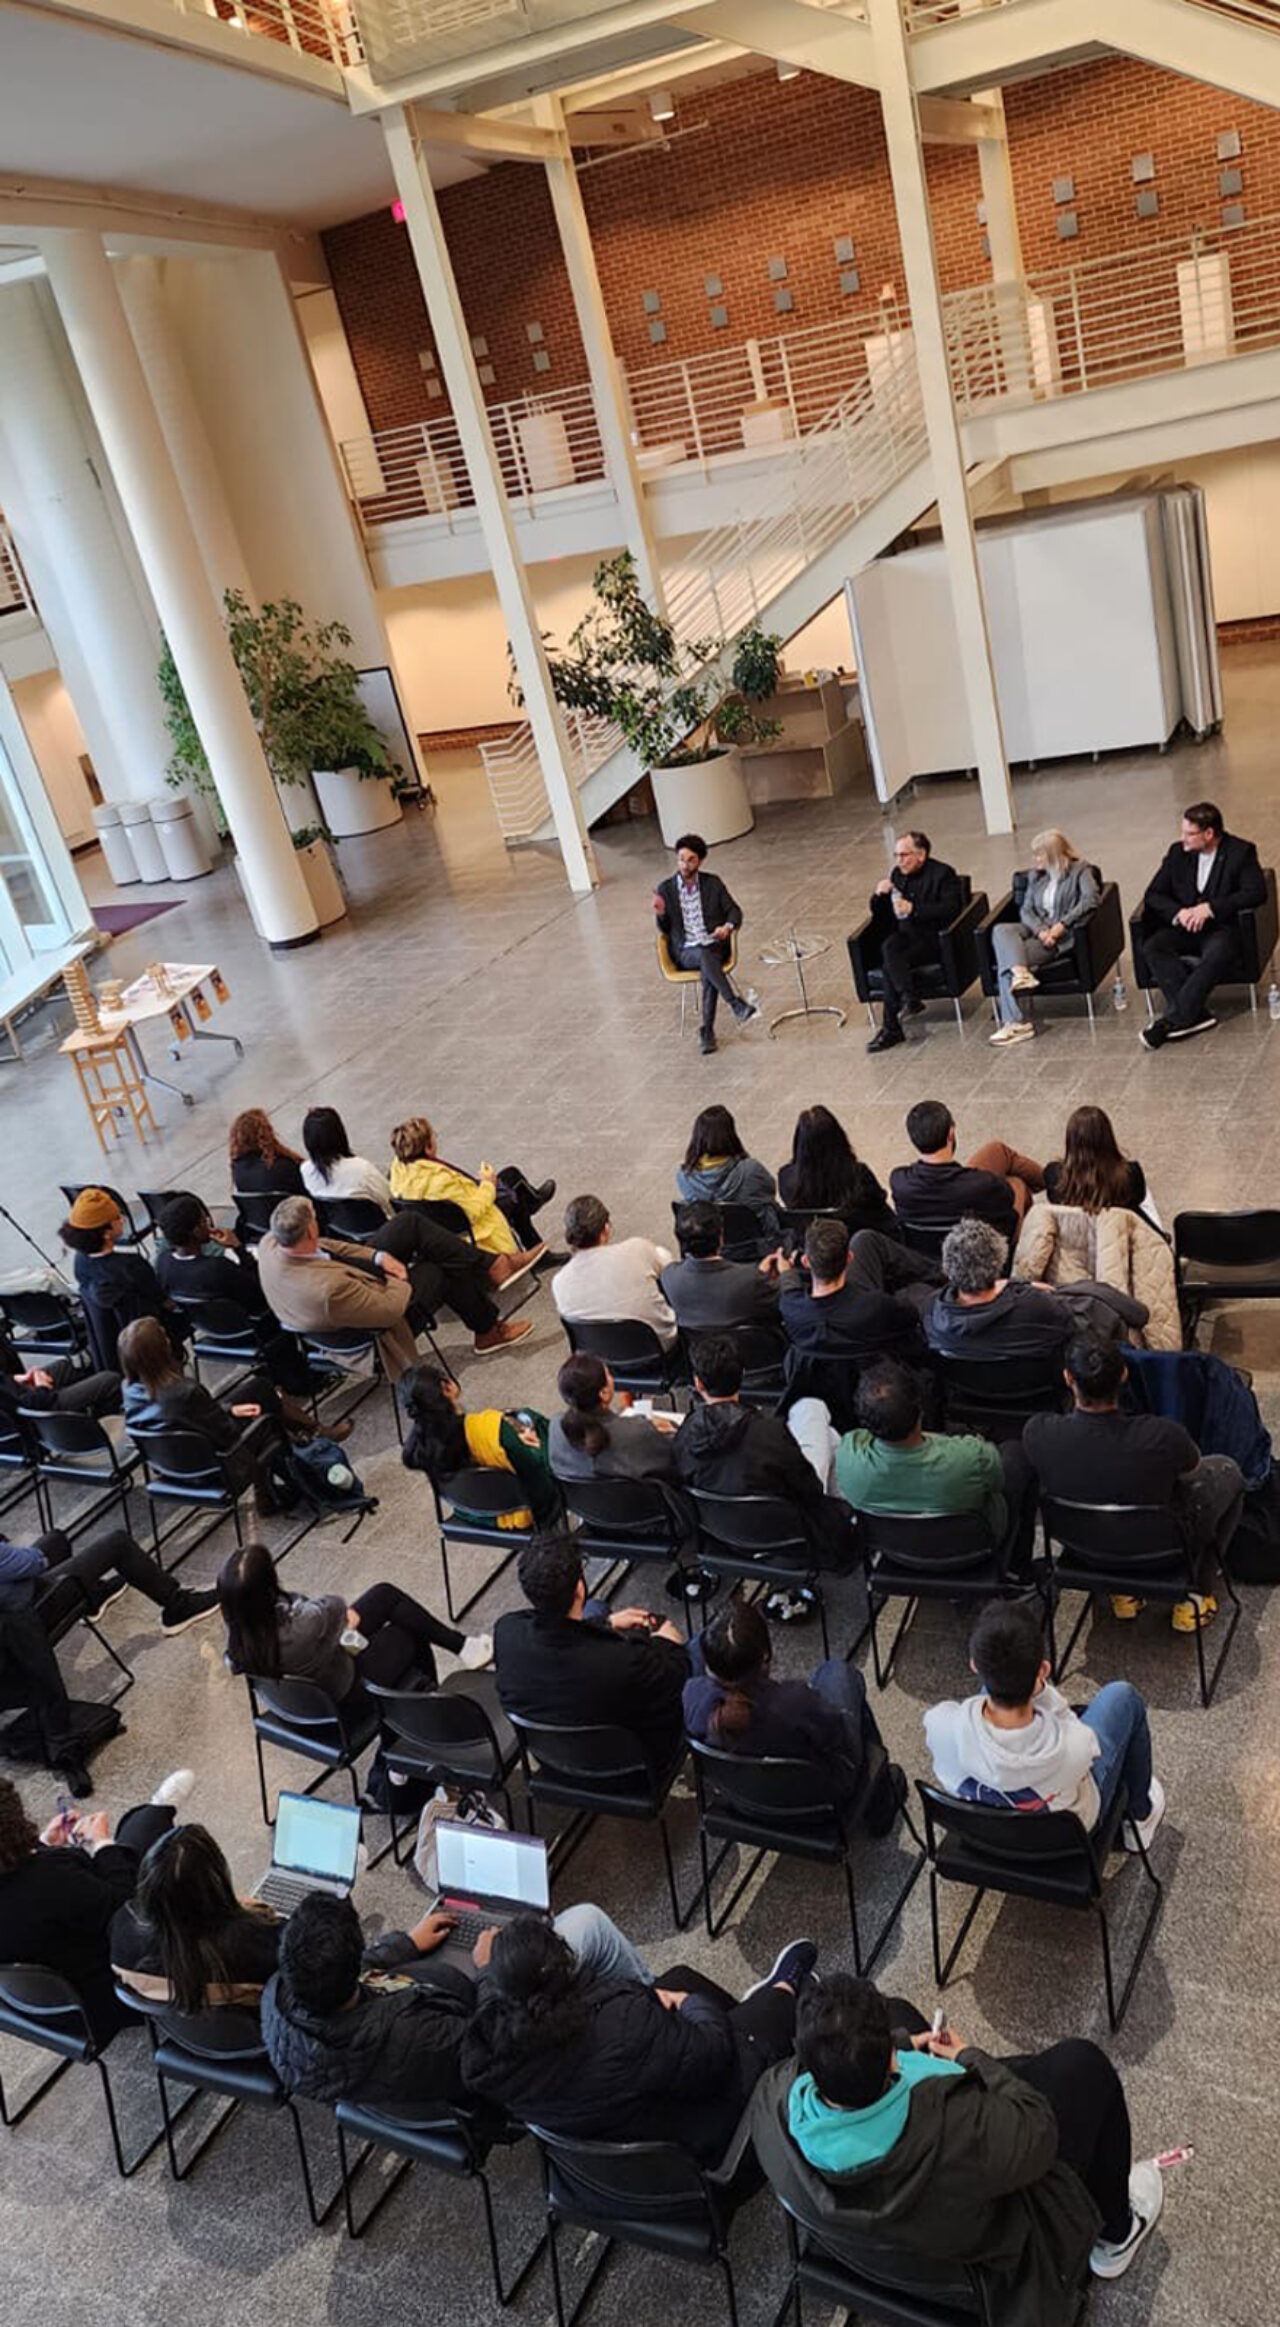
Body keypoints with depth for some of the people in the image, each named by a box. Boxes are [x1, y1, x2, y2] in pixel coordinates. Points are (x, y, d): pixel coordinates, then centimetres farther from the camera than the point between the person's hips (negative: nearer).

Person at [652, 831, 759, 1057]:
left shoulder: (713, 883, 10)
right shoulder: (665, 889, 7)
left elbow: (734, 911, 10)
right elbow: (665, 930, 9)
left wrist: (728, 926, -13)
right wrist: (661, 914, -15)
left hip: (714, 946, 1)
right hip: (685, 951, -1)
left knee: (708, 970, -34)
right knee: (705, 956, -37)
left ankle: (707, 1032, -31)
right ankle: (739, 1005, -44)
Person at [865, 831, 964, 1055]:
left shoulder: (943, 874, -2)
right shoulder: (897, 875, 16)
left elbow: (950, 909, -17)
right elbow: (881, 917, 19)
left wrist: (914, 909, -23)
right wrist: (878, 896, -3)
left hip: (934, 938, -6)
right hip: (905, 934, 6)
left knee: (890, 965, -27)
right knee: (888, 947, -30)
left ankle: (891, 1028, -24)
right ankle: (909, 1000, -31)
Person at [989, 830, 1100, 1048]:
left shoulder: (1080, 870, 3)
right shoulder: (1036, 876, 20)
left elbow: (1090, 899, -15)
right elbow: (1026, 909, 10)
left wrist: (1061, 924, -24)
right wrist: (1040, 929, -12)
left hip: (1062, 934, -6)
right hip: (1037, 929, 6)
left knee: (1006, 959, -26)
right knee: (1001, 930, -25)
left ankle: (1017, 1022, -25)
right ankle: (1020, 973, -44)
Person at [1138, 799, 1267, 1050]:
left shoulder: (1241, 852, -3)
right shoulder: (1178, 852, 8)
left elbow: (1256, 892, -14)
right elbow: (1153, 895, 6)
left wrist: (1209, 907, -23)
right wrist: (1178, 912, -16)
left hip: (1221, 927, -4)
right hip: (1183, 927, 4)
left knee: (1218, 954, -38)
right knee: (1152, 947, -27)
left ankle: (1175, 1018, -36)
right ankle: (1196, 1014, -34)